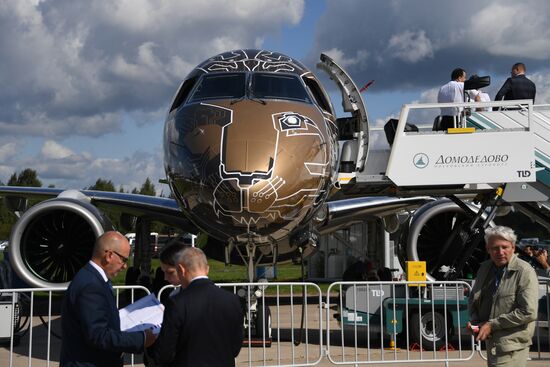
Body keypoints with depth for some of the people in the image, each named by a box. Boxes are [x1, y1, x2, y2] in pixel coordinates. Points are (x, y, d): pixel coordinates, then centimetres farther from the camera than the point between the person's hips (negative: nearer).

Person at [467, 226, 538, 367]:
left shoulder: (525, 272, -15)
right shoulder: (485, 268, 7)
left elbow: (528, 312, -22)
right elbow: (473, 298, 20)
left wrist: (492, 325, -18)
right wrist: (474, 320, -1)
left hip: (511, 345, -7)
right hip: (491, 341, 7)